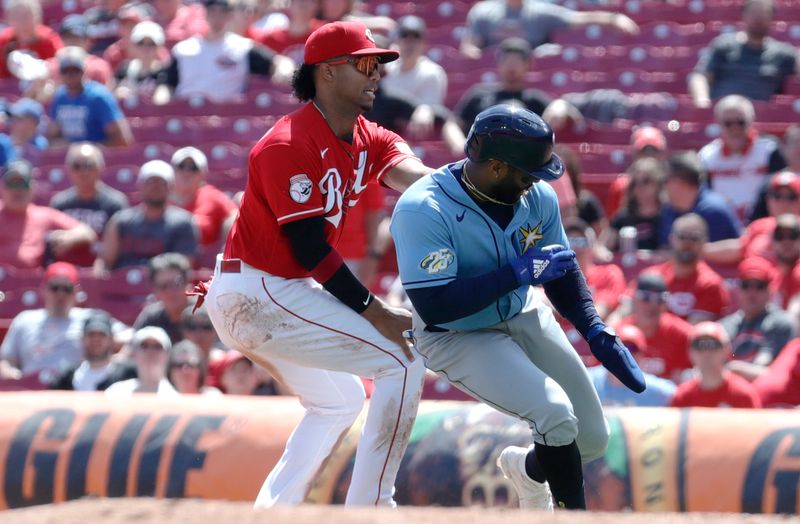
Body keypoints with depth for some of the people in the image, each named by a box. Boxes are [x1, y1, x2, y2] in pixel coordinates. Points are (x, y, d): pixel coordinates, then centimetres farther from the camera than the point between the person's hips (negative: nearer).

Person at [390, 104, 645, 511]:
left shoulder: (537, 197, -10)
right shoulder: (421, 211, -28)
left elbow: (562, 272, 5)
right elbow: (434, 307, -32)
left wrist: (596, 333, -9)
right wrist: (518, 273, -33)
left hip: (522, 318, 6)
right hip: (456, 338, -6)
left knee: (592, 440, 6)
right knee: (555, 414, -26)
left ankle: (526, 468, 38)